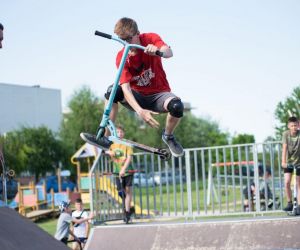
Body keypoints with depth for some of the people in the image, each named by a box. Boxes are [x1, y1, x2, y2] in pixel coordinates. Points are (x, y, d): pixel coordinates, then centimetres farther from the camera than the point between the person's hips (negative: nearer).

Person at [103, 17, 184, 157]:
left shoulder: (150, 39, -14)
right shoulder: (122, 57, -14)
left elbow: (169, 53, -34)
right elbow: (125, 87, -25)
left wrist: (158, 51, -60)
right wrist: (140, 111, -41)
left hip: (158, 94, 0)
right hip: (138, 96, 1)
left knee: (177, 106, -34)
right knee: (113, 91, -30)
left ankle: (168, 136, -1)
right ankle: (106, 136, -20)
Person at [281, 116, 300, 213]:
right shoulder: (286, 134, -13)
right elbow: (284, 148, -19)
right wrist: (283, 161, -29)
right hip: (288, 162, 0)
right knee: (287, 182, -13)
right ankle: (289, 203, 1)